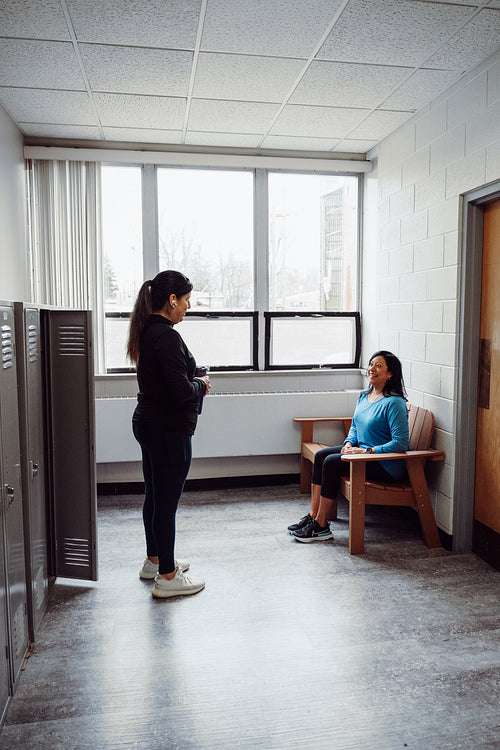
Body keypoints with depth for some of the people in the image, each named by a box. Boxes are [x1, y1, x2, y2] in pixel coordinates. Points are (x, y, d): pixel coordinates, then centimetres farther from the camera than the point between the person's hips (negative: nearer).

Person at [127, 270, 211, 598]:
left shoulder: (147, 331, 10)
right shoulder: (167, 336, -20)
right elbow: (180, 390, -25)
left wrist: (194, 382, 8)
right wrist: (202, 384, -6)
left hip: (148, 423, 10)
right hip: (169, 429, -10)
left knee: (155, 495, 20)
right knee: (167, 500, 0)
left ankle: (155, 559, 36)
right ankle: (167, 577, 12)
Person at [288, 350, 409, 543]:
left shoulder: (394, 403, -18)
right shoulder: (364, 396, 9)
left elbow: (401, 443, -23)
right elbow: (354, 426, 20)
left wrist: (366, 451, -23)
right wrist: (349, 443, -2)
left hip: (386, 465, -9)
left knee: (331, 462, -22)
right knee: (320, 455, -6)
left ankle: (321, 527, -13)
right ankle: (313, 516, -5)